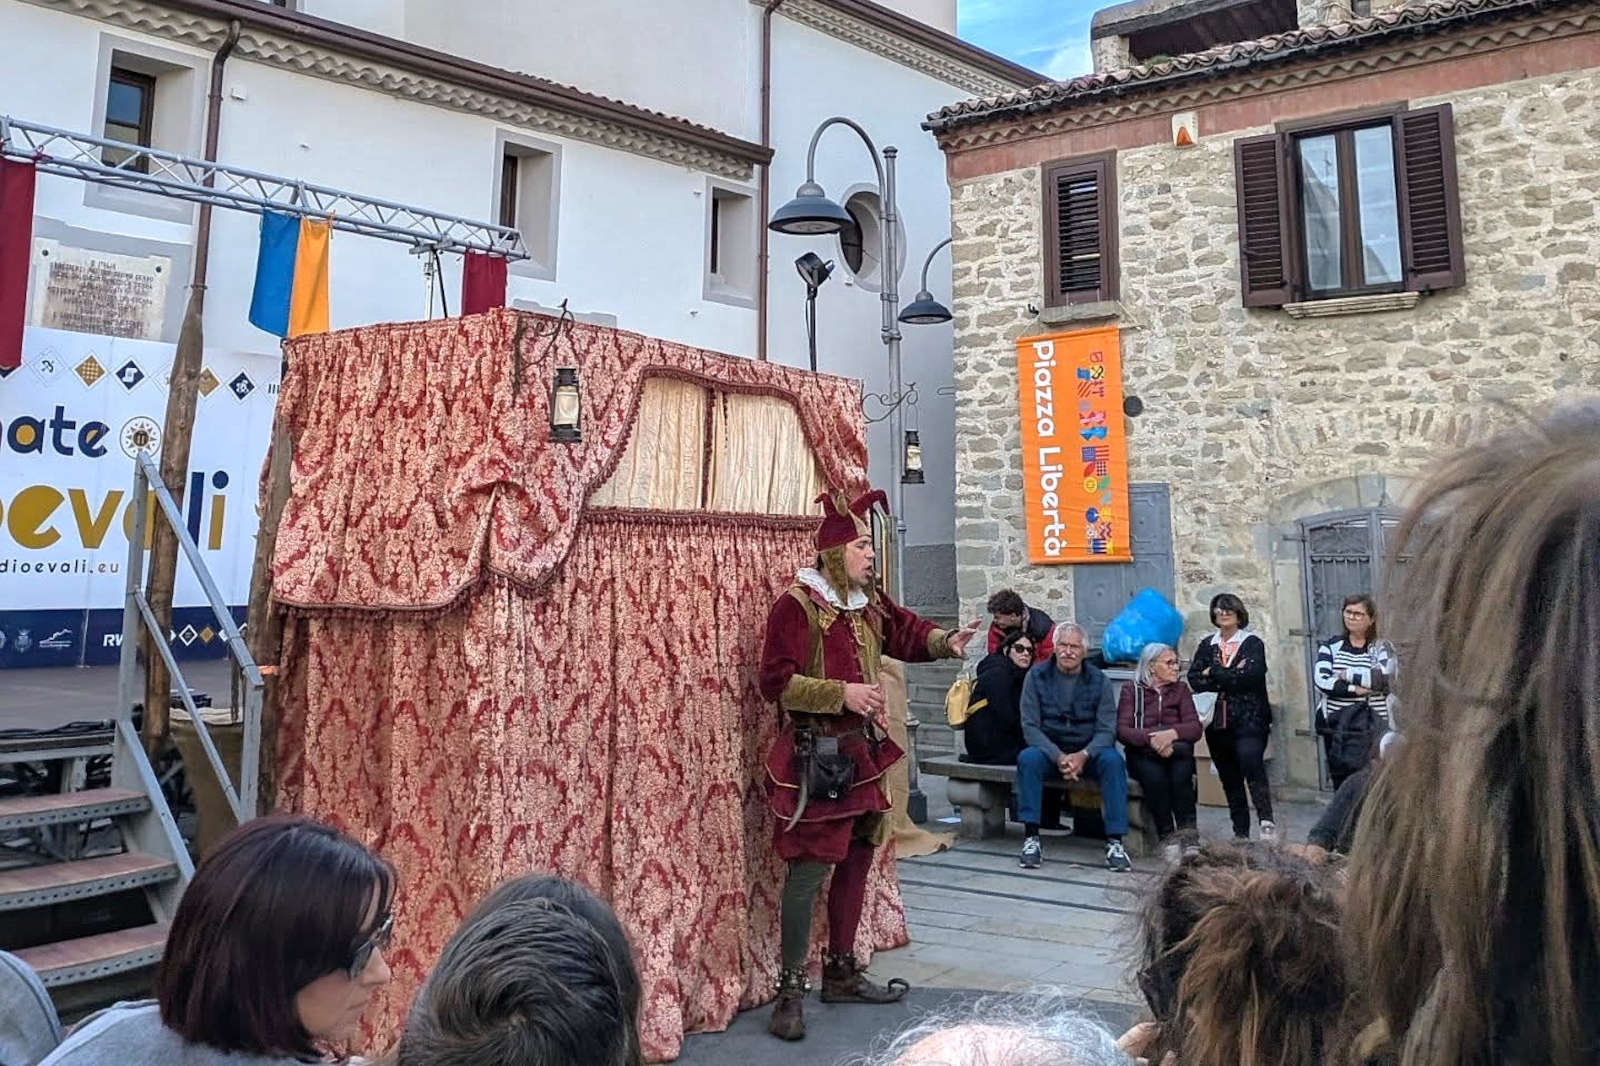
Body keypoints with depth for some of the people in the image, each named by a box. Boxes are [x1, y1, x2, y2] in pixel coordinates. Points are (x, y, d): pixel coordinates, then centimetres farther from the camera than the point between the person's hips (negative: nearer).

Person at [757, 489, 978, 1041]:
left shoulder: (869, 601, 9)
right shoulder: (797, 604, -15)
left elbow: (907, 632, 21)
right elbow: (776, 681, -18)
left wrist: (947, 642, 1)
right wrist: (841, 693, -23)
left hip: (862, 750, 9)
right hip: (816, 755, -9)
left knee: (856, 860, 16)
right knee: (809, 868, -5)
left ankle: (841, 972, 30)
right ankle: (790, 989, 7)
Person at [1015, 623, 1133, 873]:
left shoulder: (1099, 680, -1)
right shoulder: (1036, 676, -2)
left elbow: (1106, 729, -6)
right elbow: (1030, 726, -8)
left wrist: (1083, 755, -25)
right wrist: (1058, 756, -23)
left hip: (1088, 752, 1)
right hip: (1049, 751, 0)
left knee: (1113, 760, -30)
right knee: (1027, 758, -32)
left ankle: (1115, 842, -26)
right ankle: (1031, 838, -26)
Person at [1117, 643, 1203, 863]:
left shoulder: (1180, 689, 18)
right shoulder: (1131, 691, 10)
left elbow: (1195, 727, 2)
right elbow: (1122, 730, -4)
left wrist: (1172, 733, -20)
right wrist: (1151, 738, -23)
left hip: (1176, 752, 2)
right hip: (1142, 754, -2)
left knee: (1181, 774, -33)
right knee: (1155, 777, -34)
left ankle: (1189, 836, -30)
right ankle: (1167, 837, -27)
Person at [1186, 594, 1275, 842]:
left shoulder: (1252, 643, 3)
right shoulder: (1207, 644, 14)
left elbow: (1251, 676, -14)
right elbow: (1194, 679, 1)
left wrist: (1214, 674, -6)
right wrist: (1231, 677, -10)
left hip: (1248, 720, -4)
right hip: (1217, 723, 4)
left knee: (1251, 764, -24)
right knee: (1229, 779, 8)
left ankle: (1267, 822, -24)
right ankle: (1240, 834, 15)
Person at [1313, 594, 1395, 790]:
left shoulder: (1381, 647, 5)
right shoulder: (1331, 646, 10)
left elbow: (1383, 677, -15)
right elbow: (1321, 679, -7)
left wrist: (1347, 674, -7)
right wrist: (1355, 689, -16)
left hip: (1372, 729, -2)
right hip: (1336, 728, 2)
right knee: (1341, 787, 4)